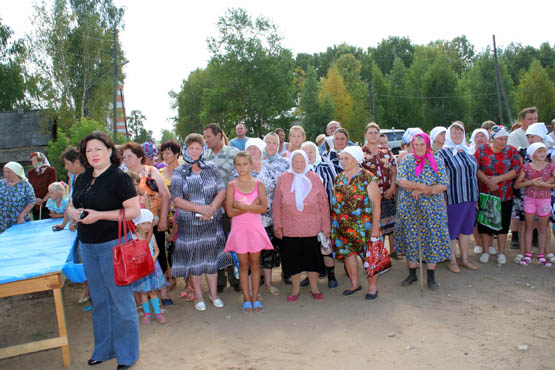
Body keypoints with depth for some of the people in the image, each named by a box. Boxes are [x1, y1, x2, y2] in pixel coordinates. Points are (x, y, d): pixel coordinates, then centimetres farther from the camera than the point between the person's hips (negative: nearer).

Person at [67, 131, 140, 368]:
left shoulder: (118, 177, -12)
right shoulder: (82, 179, 10)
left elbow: (134, 210, -18)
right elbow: (71, 207, 20)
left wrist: (99, 215, -21)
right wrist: (75, 213, -4)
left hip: (113, 245, -7)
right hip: (88, 246, 7)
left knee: (120, 299, 3)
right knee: (99, 299, 18)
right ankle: (104, 349, 34)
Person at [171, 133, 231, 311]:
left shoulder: (211, 169, 6)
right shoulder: (179, 173, 0)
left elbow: (222, 191, -1)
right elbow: (177, 200, -9)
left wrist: (212, 208, -17)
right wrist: (200, 208, -18)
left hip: (212, 223, 2)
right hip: (189, 224, -1)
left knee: (211, 257, 10)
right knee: (194, 258, 6)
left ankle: (213, 293, 26)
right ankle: (198, 296, 22)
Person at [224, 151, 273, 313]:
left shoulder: (258, 184, 3)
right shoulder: (231, 186, 1)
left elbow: (263, 208, -9)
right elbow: (230, 212, -9)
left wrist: (242, 206, -15)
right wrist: (252, 206, -14)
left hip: (255, 228, 1)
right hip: (239, 229, 0)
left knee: (255, 264, 7)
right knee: (243, 265, 6)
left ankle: (255, 298, 17)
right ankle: (246, 299, 16)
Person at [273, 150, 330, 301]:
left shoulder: (314, 178, -1)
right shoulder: (283, 178, 0)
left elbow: (323, 204, 2)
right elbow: (277, 204, 3)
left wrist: (325, 226, 2)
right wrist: (278, 226, 0)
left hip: (311, 227, 0)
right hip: (290, 228, 0)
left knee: (312, 256, 7)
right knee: (292, 257, 8)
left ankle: (314, 287, 27)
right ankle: (296, 288, 26)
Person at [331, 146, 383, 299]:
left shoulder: (368, 178, -9)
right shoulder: (339, 178, 9)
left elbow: (376, 204, -10)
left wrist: (375, 227, -14)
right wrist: (333, 222, 10)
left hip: (363, 225, -5)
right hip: (342, 225, 6)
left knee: (368, 255, 2)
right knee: (348, 253, 11)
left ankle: (373, 286, 18)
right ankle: (355, 283, 29)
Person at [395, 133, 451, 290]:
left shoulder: (437, 162, 2)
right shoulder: (406, 160, 4)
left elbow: (444, 185, -6)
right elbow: (401, 181, -9)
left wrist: (421, 191, -15)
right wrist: (421, 186, -18)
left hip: (431, 207, -1)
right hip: (409, 207, 1)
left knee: (432, 238, 1)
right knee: (411, 238, 7)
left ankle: (431, 277, 15)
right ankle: (412, 274, 22)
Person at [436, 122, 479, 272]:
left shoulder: (468, 151, 12)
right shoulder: (443, 153, -8)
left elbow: (474, 172, 19)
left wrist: (476, 197, 17)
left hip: (470, 196, 6)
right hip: (453, 198, -6)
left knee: (466, 227, 14)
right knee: (452, 229, 4)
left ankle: (464, 258, 27)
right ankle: (452, 261, 18)